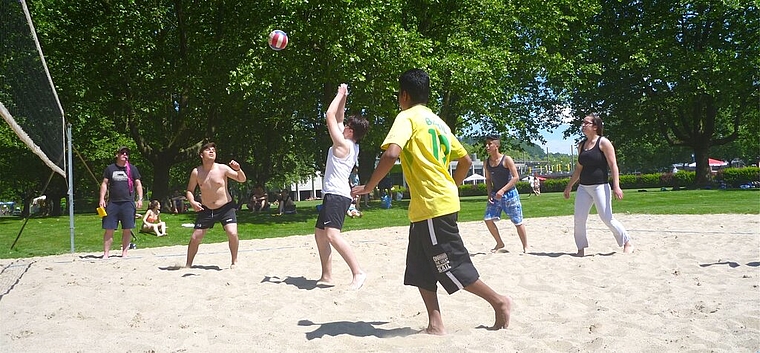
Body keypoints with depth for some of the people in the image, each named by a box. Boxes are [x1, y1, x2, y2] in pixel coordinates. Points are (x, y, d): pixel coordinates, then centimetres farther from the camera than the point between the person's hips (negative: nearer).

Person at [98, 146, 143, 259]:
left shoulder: (132, 169, 9)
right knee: (109, 229, -1)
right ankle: (106, 253, 5)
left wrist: (140, 199, -1)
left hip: (128, 203, 0)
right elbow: (104, 184, 9)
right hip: (112, 203, 0)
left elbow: (138, 184, 9)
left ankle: (124, 252, 12)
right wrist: (102, 199, 0)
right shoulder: (110, 168, 8)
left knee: (127, 229, 1)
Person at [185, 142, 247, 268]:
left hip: (225, 207, -2)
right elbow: (189, 191, 6)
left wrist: (238, 169, -27)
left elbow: (242, 180, -6)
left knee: (232, 234, -21)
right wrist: (192, 202, -14)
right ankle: (188, 265, 22)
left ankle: (235, 261, 0)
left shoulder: (222, 168, -10)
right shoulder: (196, 172, -4)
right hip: (206, 209, 2)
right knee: (195, 238, 2)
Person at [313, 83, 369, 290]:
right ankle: (327, 276, 17)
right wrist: (343, 97, 20)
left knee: (332, 234, -25)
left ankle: (358, 272, -27)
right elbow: (337, 118, 23)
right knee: (320, 234, 15)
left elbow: (330, 116, -11)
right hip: (333, 195, 11)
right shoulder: (351, 146, 13)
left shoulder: (343, 144, -12)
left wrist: (340, 94, -1)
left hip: (337, 195, -11)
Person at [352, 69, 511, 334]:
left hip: (432, 205, -9)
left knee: (452, 265, -1)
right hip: (442, 200, 9)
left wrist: (368, 187, -13)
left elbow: (391, 154, -24)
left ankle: (498, 301, 9)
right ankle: (435, 325, 10)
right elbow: (466, 160, 20)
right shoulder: (437, 121, 18)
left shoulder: (407, 117, -7)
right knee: (420, 269, 10)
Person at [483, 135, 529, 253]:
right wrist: (489, 193, -1)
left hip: (509, 194, -5)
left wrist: (503, 190, -25)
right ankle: (499, 243, 15)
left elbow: (516, 177, -16)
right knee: (488, 219, -4)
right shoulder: (487, 162, 4)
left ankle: (525, 247, 15)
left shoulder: (506, 159, -13)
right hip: (495, 195, 5)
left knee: (518, 222, 1)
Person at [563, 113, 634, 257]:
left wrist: (616, 186, -19)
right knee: (578, 219, -1)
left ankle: (627, 242, 13)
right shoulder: (582, 145, 13)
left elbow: (613, 165, -10)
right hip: (583, 187, 6)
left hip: (600, 186, -6)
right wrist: (569, 186, 22)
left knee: (607, 218, -6)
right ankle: (581, 249, 11)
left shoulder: (603, 142, -5)